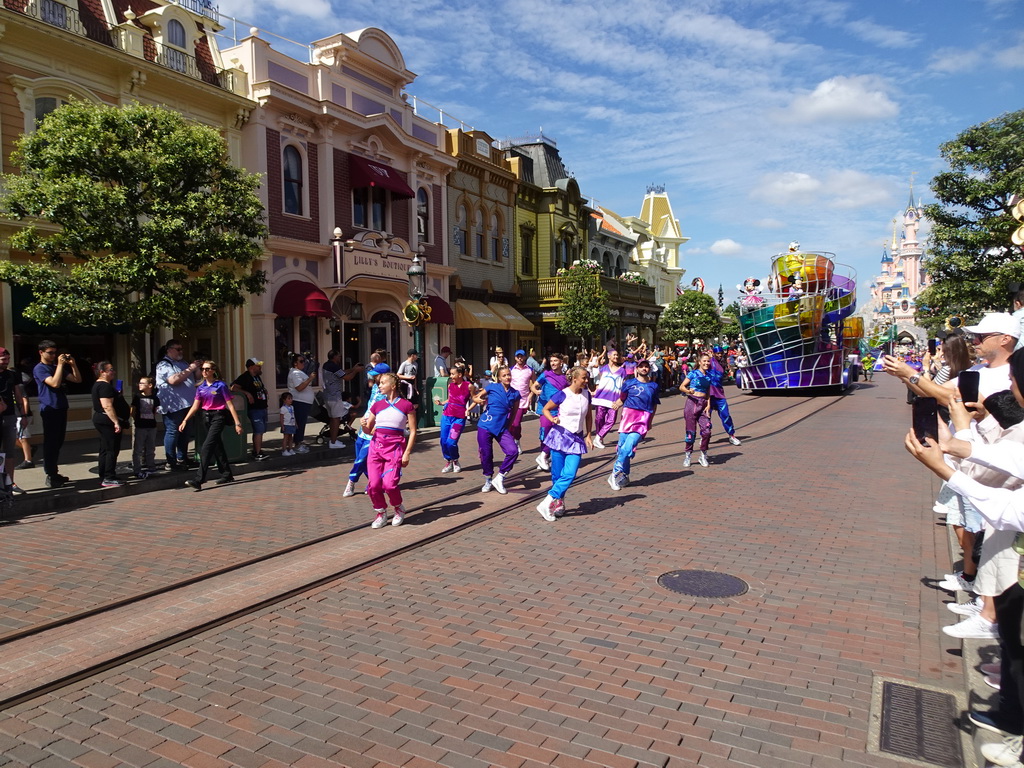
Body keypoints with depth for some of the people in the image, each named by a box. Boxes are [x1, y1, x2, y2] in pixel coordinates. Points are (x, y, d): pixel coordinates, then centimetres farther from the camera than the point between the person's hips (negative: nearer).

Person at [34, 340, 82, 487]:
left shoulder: (57, 367, 17)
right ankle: (50, 476, -4)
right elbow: (55, 383, -21)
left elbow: (78, 380, 12)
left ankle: (55, 473, 20)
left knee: (58, 442, 12)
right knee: (50, 443, -6)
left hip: (61, 408, 8)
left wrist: (72, 364, -1)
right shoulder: (39, 369, -6)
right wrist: (60, 364, -18)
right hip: (50, 410, -8)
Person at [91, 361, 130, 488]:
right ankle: (109, 478, -7)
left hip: (101, 420, 11)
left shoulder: (99, 385, 17)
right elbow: (107, 406, -25)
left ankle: (104, 478, 17)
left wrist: (117, 395, 17)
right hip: (108, 421, -11)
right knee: (112, 450, -8)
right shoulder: (105, 386, -16)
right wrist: (116, 422, -26)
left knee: (105, 450, 13)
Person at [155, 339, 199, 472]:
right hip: (173, 405, -9)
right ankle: (171, 462, -1)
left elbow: (195, 379, 30)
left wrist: (198, 368, 11)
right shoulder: (164, 365, -6)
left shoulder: (183, 363, 20)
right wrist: (190, 369, -19)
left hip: (187, 403, 9)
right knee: (172, 432, -5)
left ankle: (182, 459, 23)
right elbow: (173, 380, -23)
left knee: (185, 432, 13)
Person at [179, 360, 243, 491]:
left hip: (218, 417, -6)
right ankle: (227, 475, 24)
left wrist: (237, 423, -10)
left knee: (207, 447, -14)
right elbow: (195, 406, 9)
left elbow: (230, 405, -8)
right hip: (206, 417, 6)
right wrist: (185, 420, 0)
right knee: (217, 447, 13)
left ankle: (199, 480, -17)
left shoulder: (221, 386, -8)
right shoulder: (201, 388, 8)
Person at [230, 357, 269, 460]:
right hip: (254, 409, -9)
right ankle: (257, 454, -11)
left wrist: (264, 391, 14)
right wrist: (247, 393, -29)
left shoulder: (257, 377, 15)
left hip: (262, 408, 9)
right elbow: (233, 387, -25)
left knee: (259, 431, 13)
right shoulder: (245, 377, -13)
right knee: (259, 431, -13)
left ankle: (256, 451, 22)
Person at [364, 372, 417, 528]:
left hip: (395, 446, -4)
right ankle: (380, 513, 18)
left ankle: (399, 509, 14)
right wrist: (364, 425, -8)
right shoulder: (377, 405, 12)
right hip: (376, 445, 4)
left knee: (389, 483, -15)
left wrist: (407, 453, -8)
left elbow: (413, 431, -1)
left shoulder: (406, 405, -1)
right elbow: (369, 430, 15)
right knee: (373, 484, -4)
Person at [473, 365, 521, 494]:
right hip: (485, 426, -2)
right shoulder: (492, 387, -2)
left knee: (513, 451, -15)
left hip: (502, 428, 2)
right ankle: (488, 481, 28)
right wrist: (479, 400, -15)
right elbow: (475, 398, 7)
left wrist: (509, 427, 10)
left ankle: (499, 478, 3)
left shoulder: (515, 394, 4)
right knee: (486, 454, 3)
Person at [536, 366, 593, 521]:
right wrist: (552, 419, -16)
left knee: (570, 474, -10)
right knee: (557, 474, 2)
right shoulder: (562, 395, -9)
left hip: (577, 438, 3)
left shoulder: (586, 394, 4)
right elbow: (546, 409, 2)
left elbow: (588, 416, 16)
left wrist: (589, 435, 10)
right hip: (560, 435, -3)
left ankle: (548, 502, -2)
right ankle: (559, 502, 17)